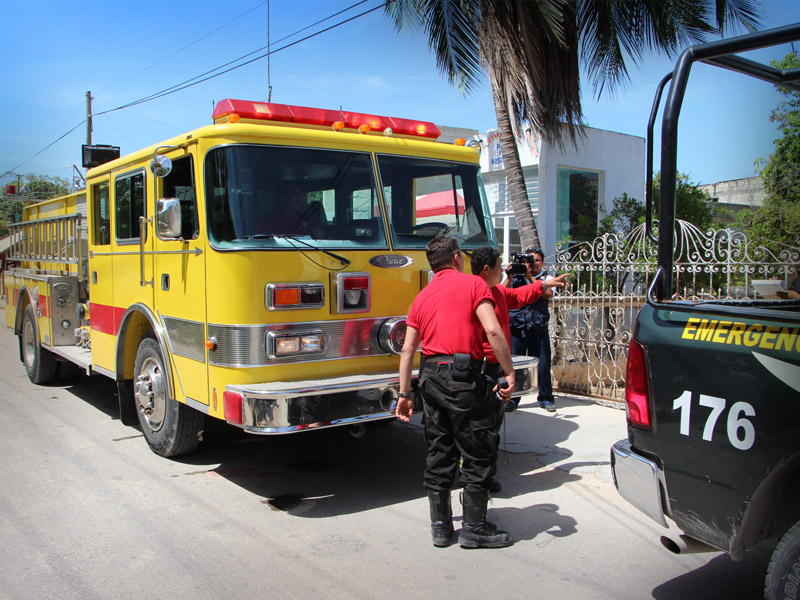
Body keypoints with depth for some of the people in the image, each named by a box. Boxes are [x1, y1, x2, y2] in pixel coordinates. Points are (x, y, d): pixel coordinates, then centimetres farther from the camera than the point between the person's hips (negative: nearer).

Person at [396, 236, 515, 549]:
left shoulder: (421, 297, 17)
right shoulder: (472, 284, 0)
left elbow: (407, 350, 14)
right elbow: (492, 331, -13)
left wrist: (404, 394, 18)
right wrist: (509, 372, -7)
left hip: (430, 374, 7)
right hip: (462, 374, -7)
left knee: (439, 453, 13)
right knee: (479, 452, 3)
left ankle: (440, 526, 20)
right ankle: (474, 528, 9)